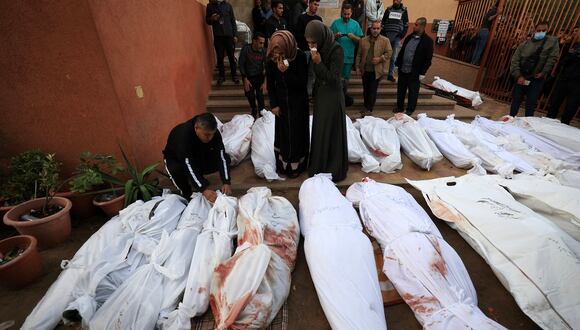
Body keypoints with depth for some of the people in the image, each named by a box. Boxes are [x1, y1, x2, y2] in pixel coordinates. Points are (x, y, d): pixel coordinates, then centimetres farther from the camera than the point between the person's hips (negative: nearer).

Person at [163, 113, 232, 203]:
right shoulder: (182, 134, -39)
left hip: (199, 156, 4)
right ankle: (186, 194, -7)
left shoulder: (214, 133, -26)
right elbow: (188, 165, -41)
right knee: (176, 170, -38)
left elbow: (221, 157, -26)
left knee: (225, 158, -16)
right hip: (176, 159, -4)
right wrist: (203, 190, -47)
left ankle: (198, 177, 5)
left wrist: (226, 182, -36)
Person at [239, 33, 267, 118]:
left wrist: (265, 82, -16)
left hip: (259, 76, 0)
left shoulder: (263, 51, -16)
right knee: (250, 95, 2)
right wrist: (245, 79, -13)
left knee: (260, 96, -13)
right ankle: (254, 110, 32)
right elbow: (241, 65, -10)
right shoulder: (245, 49, -19)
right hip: (248, 76, 0)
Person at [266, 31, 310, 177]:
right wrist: (273, 104, -5)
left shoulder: (300, 56, -20)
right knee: (282, 131, 12)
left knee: (296, 132, 5)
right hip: (281, 101, 3)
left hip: (298, 102, -3)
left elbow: (303, 82, -20)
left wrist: (286, 72, -31)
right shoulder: (271, 59, -10)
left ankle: (295, 165, 23)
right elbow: (270, 83, -2)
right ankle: (283, 163, 30)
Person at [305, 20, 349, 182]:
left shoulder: (336, 50, -20)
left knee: (331, 133, 1)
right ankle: (319, 166, 31)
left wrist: (319, 63, -24)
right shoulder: (319, 49, 2)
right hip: (320, 94, 8)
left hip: (332, 97, -8)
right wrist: (314, 93, 10)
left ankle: (334, 170, 18)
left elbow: (334, 78, -21)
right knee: (319, 131, 15)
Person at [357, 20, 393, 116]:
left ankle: (368, 108, 8)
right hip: (365, 70, 3)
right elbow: (359, 54, 9)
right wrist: (358, 66, 5)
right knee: (365, 90, 12)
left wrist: (380, 59, -16)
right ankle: (367, 107, 26)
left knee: (373, 90, -1)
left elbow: (389, 53, -2)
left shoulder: (385, 41, 0)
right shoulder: (363, 40, 7)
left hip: (377, 70, -3)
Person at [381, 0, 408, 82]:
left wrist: (402, 35, -6)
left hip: (397, 37, 0)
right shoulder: (389, 9, 7)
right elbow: (383, 22, 7)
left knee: (393, 57, 0)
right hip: (387, 35, 0)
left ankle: (391, 74, 4)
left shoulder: (404, 10, 7)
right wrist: (383, 34, -3)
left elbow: (406, 25, 7)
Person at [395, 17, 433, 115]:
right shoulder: (409, 37, 8)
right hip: (402, 70, 5)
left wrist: (422, 73, -13)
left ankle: (410, 110, 20)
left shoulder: (428, 41, -9)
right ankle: (399, 107, 29)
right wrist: (398, 64, 8)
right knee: (400, 90, 14)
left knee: (413, 92, 7)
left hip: (414, 73, -5)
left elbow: (428, 59, -10)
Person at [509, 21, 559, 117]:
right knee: (516, 100, 7)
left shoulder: (553, 41, 1)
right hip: (521, 78, 1)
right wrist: (518, 76, -11)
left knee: (531, 103, 0)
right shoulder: (525, 44, 1)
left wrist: (543, 73, -10)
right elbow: (515, 60, -4)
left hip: (537, 79, -1)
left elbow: (552, 58, -3)